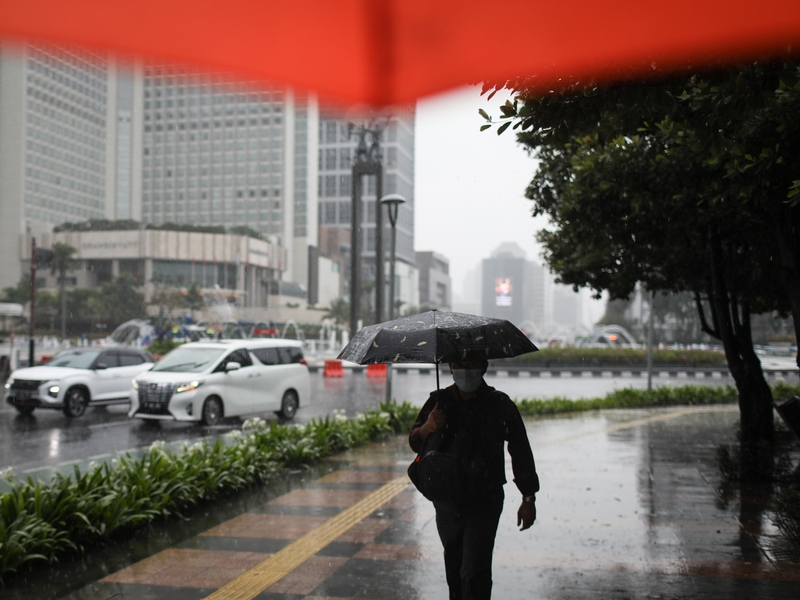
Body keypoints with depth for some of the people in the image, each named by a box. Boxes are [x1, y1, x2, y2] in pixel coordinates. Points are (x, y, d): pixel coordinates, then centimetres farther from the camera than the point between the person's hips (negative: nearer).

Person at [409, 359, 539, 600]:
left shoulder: (499, 404, -3)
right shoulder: (439, 402, 1)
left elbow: (521, 452, 5)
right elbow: (415, 443, -6)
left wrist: (529, 498, 5)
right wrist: (427, 428, -30)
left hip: (484, 501, -3)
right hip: (447, 501, 3)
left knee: (474, 573, -12)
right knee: (453, 566, 19)